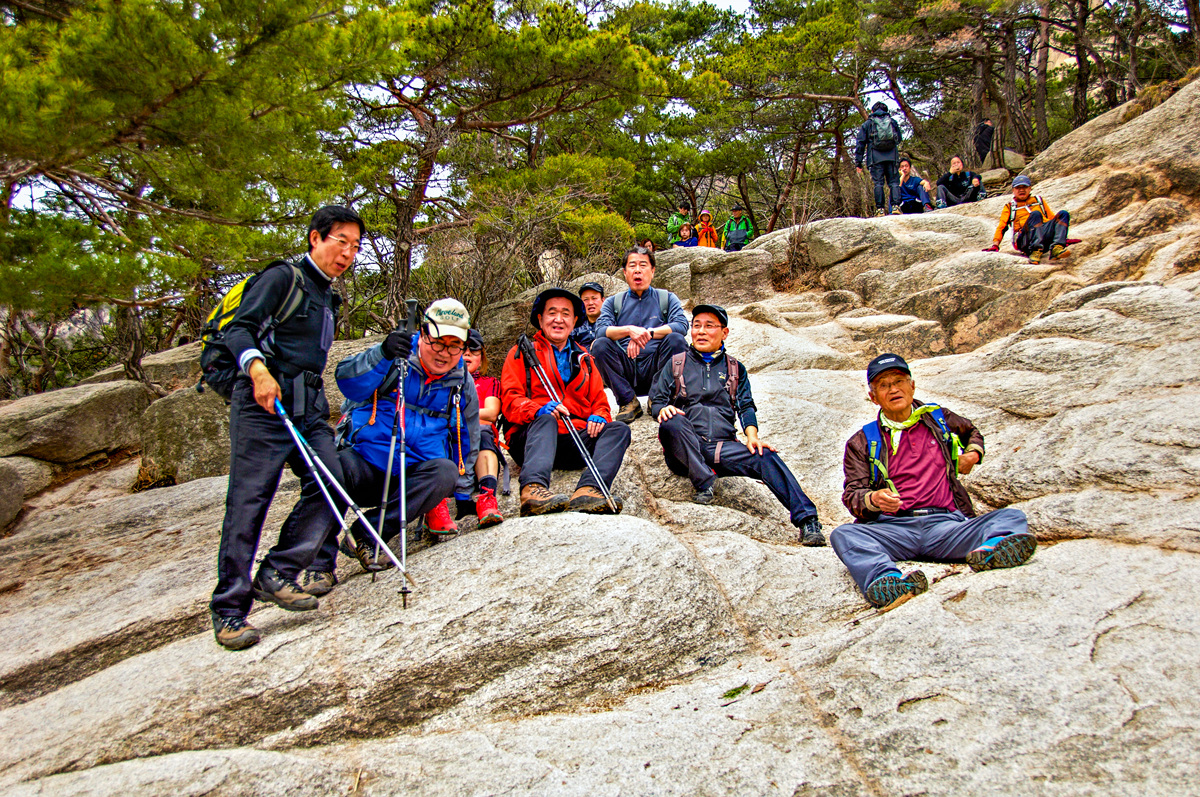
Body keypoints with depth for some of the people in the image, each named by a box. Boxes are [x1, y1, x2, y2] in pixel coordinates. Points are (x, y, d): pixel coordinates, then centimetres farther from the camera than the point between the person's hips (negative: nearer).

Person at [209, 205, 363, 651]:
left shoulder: (329, 298, 24)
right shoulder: (282, 278, -1)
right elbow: (239, 329, -11)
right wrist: (257, 368, -29)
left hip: (308, 409, 8)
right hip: (264, 403, -8)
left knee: (329, 481, -11)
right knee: (248, 501, -8)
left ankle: (276, 574, -2)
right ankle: (229, 610, -2)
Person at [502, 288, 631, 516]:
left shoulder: (583, 358, 29)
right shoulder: (522, 353, 16)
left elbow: (599, 400, 23)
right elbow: (510, 400, 2)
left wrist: (598, 417, -4)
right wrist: (539, 410, -20)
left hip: (576, 441, 4)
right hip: (532, 436, -4)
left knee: (619, 429, -22)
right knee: (546, 420, -36)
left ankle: (588, 490, -48)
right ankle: (533, 488, -61)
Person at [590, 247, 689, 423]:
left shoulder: (667, 298, 13)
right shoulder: (613, 302, 14)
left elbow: (681, 325, -6)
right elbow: (600, 330, -6)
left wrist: (648, 333, -22)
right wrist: (629, 330, -25)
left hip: (655, 368, -1)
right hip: (626, 371, 1)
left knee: (676, 340, -26)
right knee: (600, 345, -23)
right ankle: (629, 402, -18)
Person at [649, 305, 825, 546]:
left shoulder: (735, 369, 22)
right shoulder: (676, 364, 18)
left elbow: (745, 406, 12)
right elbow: (656, 400, 11)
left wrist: (752, 436, -8)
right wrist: (663, 409, -15)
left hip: (723, 447, 1)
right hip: (684, 449, -1)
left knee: (766, 457, -28)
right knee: (672, 422, -36)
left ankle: (806, 520, -35)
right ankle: (703, 481, -33)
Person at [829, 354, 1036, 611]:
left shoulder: (939, 419, 22)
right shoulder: (862, 442, 16)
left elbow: (972, 432, 43)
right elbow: (852, 494, 8)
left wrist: (973, 454, 19)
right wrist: (874, 499, -15)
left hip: (946, 524, 2)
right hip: (892, 528, -2)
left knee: (1013, 517, -22)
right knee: (843, 536, -33)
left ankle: (988, 550, -55)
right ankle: (888, 581, -61)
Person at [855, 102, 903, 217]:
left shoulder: (867, 124, 12)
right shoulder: (893, 122, 18)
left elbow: (860, 144, 6)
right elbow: (900, 139, 25)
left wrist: (858, 162, 6)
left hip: (875, 158, -1)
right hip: (892, 156, 1)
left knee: (878, 183, -3)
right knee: (894, 182, 1)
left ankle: (880, 209, -10)